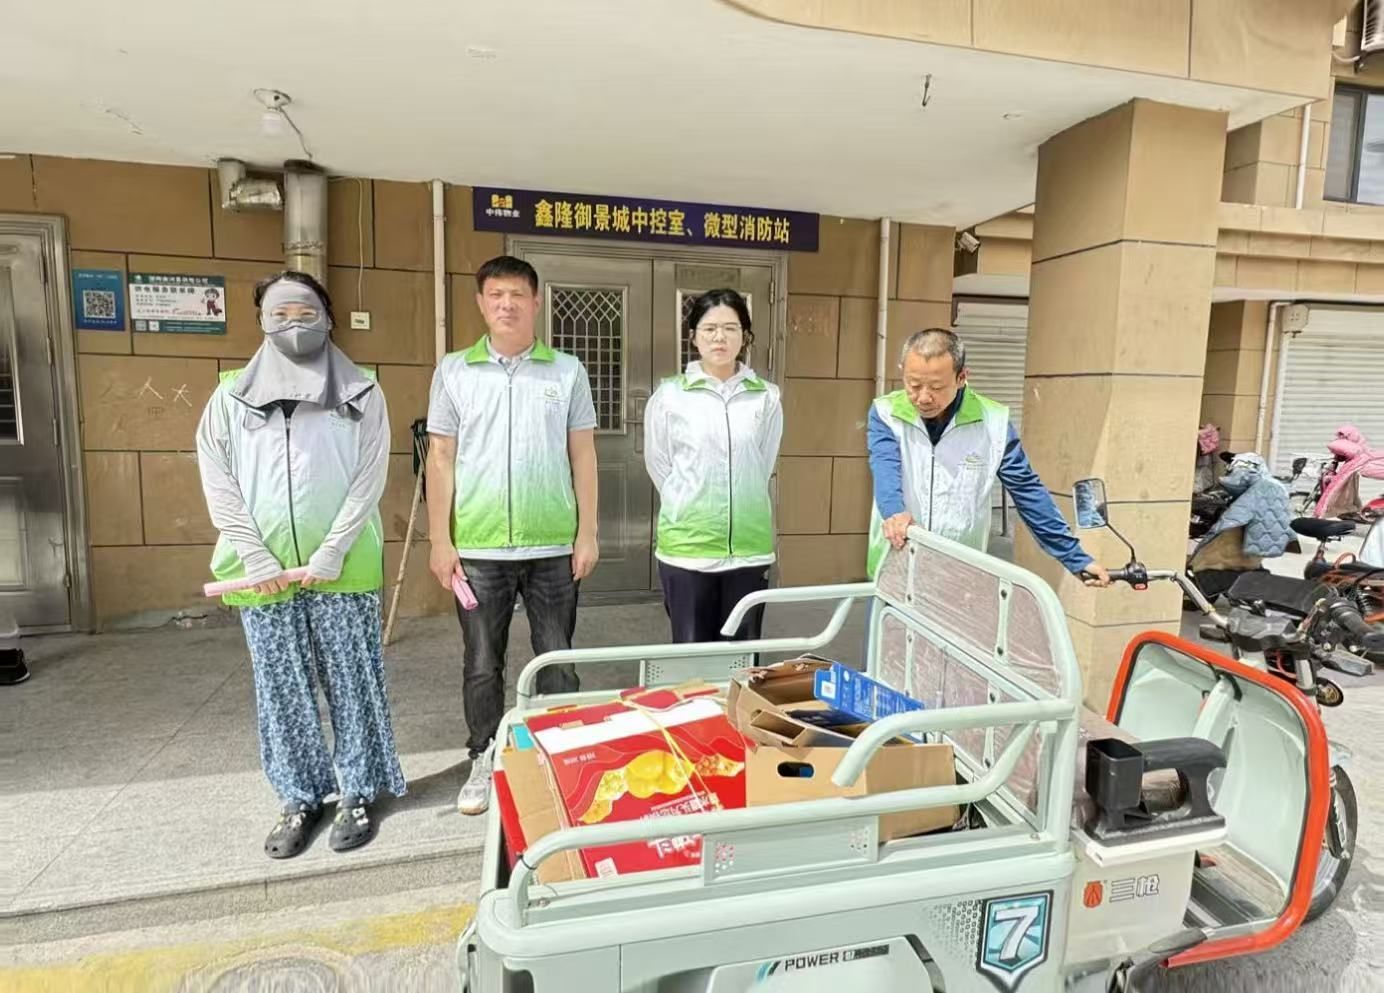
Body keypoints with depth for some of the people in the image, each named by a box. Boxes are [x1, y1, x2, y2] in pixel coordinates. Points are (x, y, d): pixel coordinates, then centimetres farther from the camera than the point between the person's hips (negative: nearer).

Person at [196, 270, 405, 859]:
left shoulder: (361, 395, 3)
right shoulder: (231, 397, 8)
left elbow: (369, 480, -3)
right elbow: (218, 484, 3)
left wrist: (331, 554, -11)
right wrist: (255, 558, -6)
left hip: (343, 568, -2)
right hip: (263, 570, 2)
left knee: (352, 681, 5)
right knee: (282, 690, 10)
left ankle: (358, 792, 21)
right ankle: (300, 798, 25)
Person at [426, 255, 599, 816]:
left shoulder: (567, 371, 4)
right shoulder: (454, 371, 4)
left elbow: (582, 456, 4)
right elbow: (441, 459, 4)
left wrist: (587, 534, -1)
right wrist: (440, 540, -1)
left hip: (553, 546, 0)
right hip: (478, 547, 1)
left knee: (556, 661, 9)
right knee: (482, 664, 12)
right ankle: (485, 761, 29)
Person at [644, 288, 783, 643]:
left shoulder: (766, 398, 1)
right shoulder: (668, 396, -3)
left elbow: (763, 466, 9)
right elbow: (659, 466, 5)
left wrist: (739, 507, 9)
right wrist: (692, 510, 6)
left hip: (749, 547, 2)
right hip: (686, 547, -1)